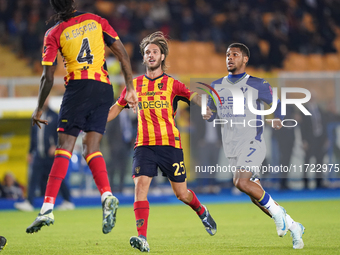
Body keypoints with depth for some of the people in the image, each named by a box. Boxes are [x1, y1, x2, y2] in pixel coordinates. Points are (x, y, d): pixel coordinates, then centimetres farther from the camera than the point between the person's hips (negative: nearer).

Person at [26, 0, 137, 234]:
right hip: (104, 89, 3)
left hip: (78, 86, -3)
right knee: (91, 149, 6)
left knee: (65, 147, -4)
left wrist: (39, 108, 13)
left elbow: (48, 77, 2)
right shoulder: (96, 21, 13)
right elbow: (123, 54, 8)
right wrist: (130, 88, 12)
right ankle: (107, 195, -18)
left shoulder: (54, 34, 5)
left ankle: (48, 208, -12)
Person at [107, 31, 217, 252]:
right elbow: (116, 108, 23)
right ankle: (142, 238, -24)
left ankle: (202, 211, 40)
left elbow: (196, 98, -1)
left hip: (170, 144, -1)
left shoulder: (171, 84, 5)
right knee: (141, 185, -19)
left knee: (181, 193, 5)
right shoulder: (135, 84, 12)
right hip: (144, 145, 2)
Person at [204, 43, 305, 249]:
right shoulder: (217, 86, 10)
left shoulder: (256, 85, -4)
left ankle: (276, 211, -7)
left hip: (252, 143, -6)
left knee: (241, 182, -28)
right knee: (256, 196, 5)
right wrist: (208, 115, -4)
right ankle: (293, 227, 19)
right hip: (232, 148, 6)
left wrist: (278, 120, -17)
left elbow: (278, 104, 3)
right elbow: (212, 112, 20)